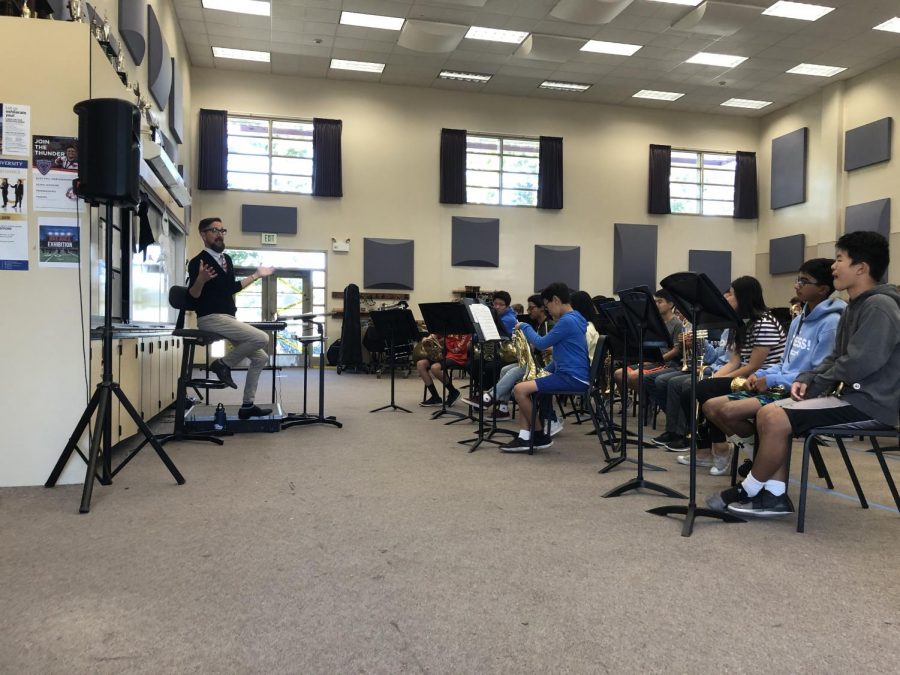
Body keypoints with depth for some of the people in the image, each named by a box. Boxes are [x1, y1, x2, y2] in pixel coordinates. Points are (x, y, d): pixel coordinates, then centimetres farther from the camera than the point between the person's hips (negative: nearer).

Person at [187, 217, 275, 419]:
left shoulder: (226, 259, 14)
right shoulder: (198, 261, -11)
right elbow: (193, 296, -14)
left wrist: (256, 275, 26)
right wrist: (201, 279, -34)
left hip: (228, 318, 9)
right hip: (211, 318, -9)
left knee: (261, 358, 7)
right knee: (261, 338, -24)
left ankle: (247, 406, 13)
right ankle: (223, 364, -4)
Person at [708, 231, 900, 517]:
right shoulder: (855, 306, 16)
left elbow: (860, 364, -24)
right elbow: (836, 358, 17)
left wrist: (815, 385, -11)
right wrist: (807, 378, 0)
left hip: (870, 402, -10)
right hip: (849, 394, 10)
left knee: (773, 417, -21)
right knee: (770, 413, 1)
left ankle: (748, 492, -1)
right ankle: (775, 496, 0)